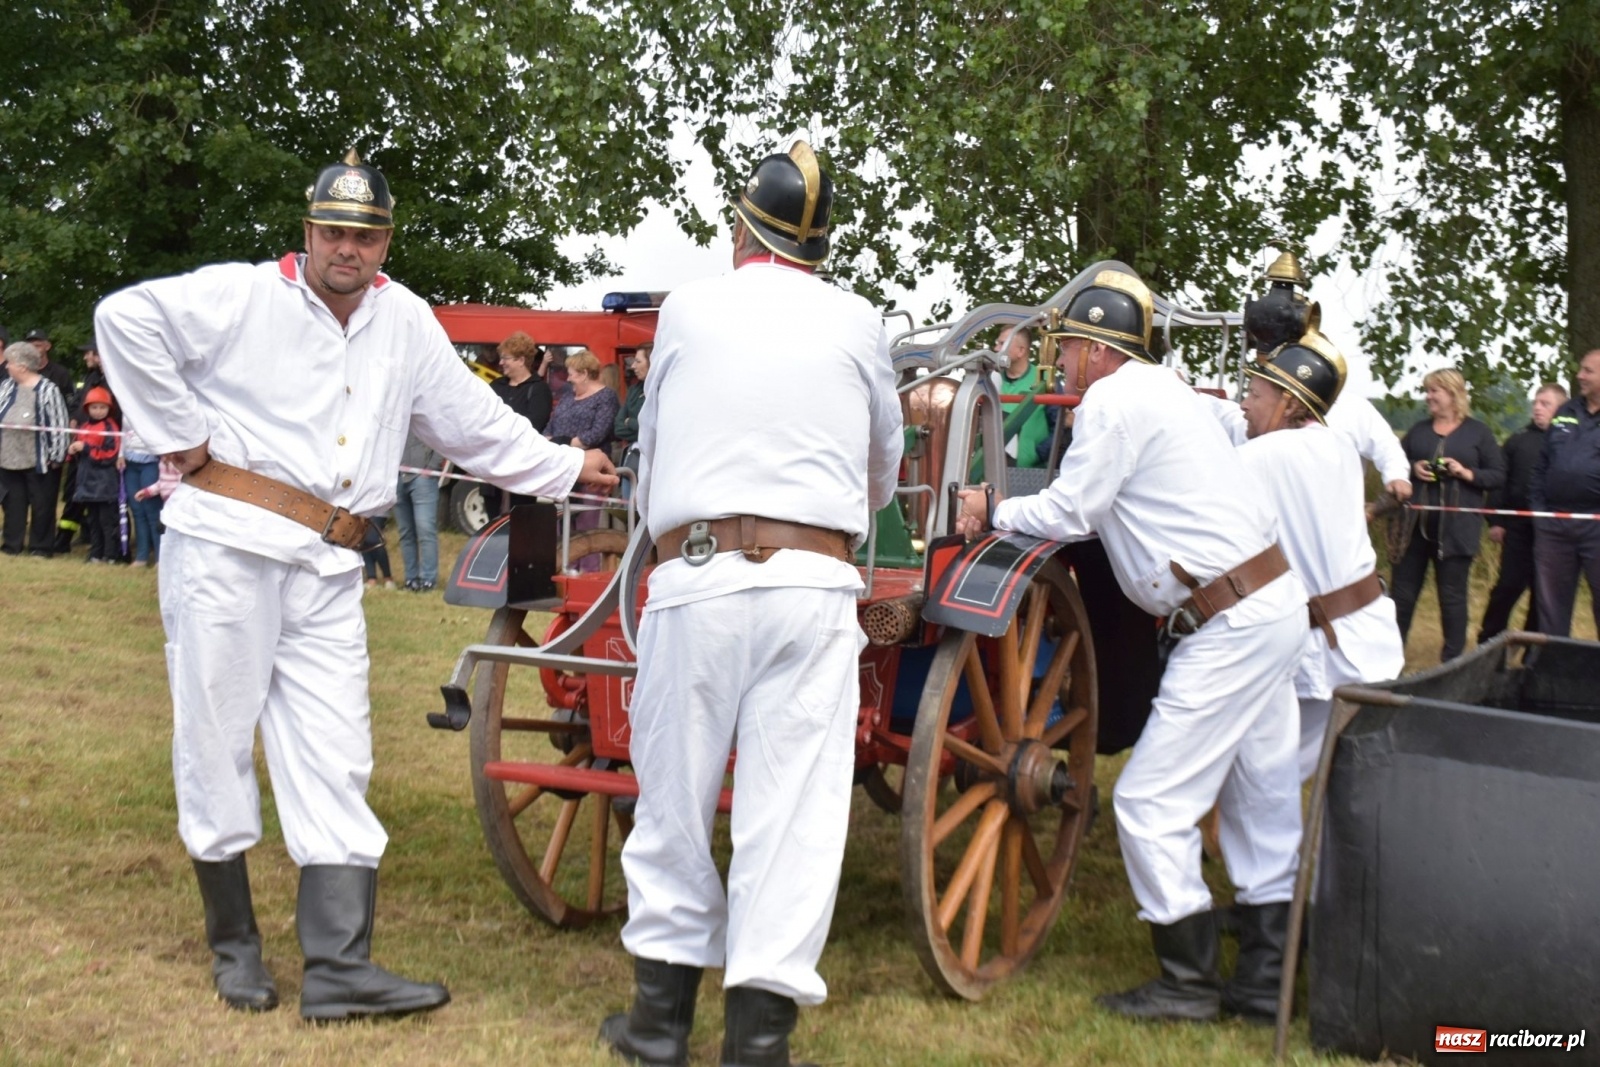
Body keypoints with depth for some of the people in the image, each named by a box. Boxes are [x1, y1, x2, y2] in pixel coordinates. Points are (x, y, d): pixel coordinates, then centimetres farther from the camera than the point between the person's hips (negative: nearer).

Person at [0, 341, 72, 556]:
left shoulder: (47, 390, -11)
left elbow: (59, 424, -11)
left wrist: (56, 455, -12)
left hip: (39, 460, -6)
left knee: (41, 504, 3)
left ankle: (41, 546, 13)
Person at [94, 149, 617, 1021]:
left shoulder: (406, 323, 14)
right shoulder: (242, 296, -1)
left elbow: (477, 423, 20)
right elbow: (125, 318, -10)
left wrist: (565, 467, 19)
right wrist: (181, 435, -10)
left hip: (328, 571, 4)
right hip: (226, 548, -4)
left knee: (334, 760, -2)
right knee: (215, 742, 3)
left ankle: (339, 966, -1)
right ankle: (233, 943, 18)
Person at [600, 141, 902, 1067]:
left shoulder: (688, 309, 9)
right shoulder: (858, 324, 9)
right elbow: (884, 467, 23)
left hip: (694, 575, 1)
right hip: (815, 582, 0)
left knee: (675, 793, 11)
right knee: (793, 806, 2)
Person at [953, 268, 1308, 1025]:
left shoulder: (1114, 400, -12)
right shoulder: (1162, 389, 18)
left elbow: (1069, 513, -9)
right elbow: (1096, 511, 19)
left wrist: (991, 508, 6)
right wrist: (1008, 511, 16)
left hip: (1232, 624, -11)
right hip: (1272, 602, 11)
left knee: (1151, 802, -4)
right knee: (1262, 797, 14)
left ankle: (1189, 980, 4)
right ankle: (1268, 965, 22)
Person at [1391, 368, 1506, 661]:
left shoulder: (1478, 432, 2)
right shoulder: (1418, 431, 13)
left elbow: (1498, 475, 0)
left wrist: (1467, 473, -16)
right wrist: (1412, 469, -5)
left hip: (1456, 528, -3)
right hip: (1415, 524, 3)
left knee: (1452, 595, 4)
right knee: (1403, 593, 6)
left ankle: (1452, 660, 12)